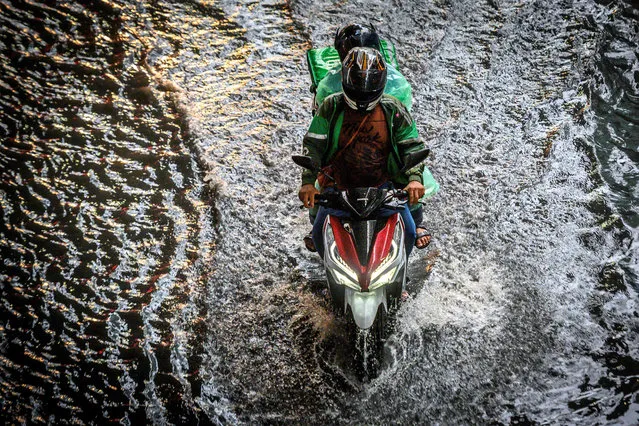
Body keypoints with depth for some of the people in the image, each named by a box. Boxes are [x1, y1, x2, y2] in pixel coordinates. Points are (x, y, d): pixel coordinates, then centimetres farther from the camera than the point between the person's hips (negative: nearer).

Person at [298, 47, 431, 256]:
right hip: (339, 186, 0)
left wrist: (415, 178, -26)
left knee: (407, 233, 1)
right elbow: (313, 144, -12)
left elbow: (412, 145, -8)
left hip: (384, 185, 0)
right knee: (320, 235, 4)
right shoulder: (331, 107, -11)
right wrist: (308, 182, -26)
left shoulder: (394, 110, -10)